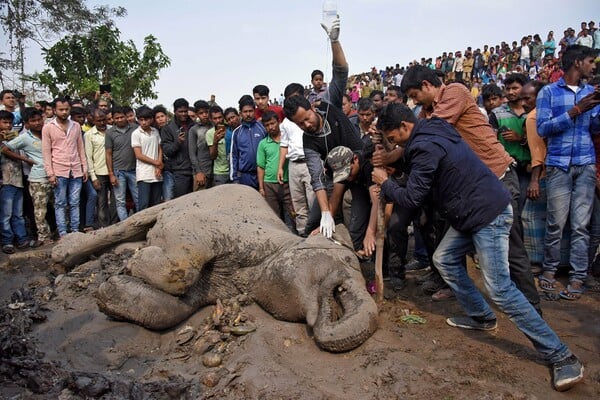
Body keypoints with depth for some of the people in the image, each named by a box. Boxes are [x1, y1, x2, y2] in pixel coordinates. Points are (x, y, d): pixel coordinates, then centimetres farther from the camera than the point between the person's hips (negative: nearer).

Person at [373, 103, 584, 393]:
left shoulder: (425, 146, -20)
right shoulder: (431, 130, 10)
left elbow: (412, 199, -16)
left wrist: (384, 183, -2)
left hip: (488, 213, -10)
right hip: (471, 213, 10)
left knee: (499, 288, -10)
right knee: (445, 259, 15)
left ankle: (561, 357, 0)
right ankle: (480, 316, 27)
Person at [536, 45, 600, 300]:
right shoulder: (549, 92, 3)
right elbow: (543, 128, -7)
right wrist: (576, 110, -14)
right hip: (559, 164, -3)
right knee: (556, 222, -1)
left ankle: (578, 277, 7)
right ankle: (550, 268, 16)